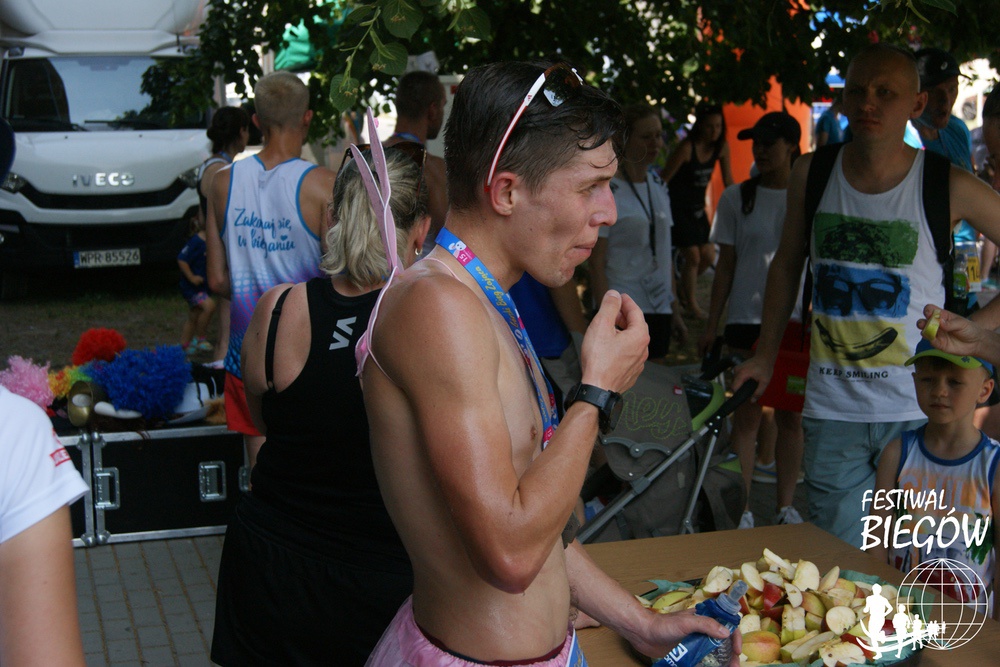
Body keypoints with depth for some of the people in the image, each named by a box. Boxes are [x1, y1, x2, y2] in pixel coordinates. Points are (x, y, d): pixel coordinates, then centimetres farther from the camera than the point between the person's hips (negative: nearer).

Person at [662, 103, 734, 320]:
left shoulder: (722, 147, -5)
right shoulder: (687, 147, -22)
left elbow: (728, 181, 6)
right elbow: (664, 178, -15)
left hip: (697, 207, 6)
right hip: (677, 207, -6)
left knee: (708, 257, 3)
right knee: (693, 257, -7)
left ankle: (683, 289, 29)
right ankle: (691, 304, 11)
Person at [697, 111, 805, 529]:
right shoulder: (737, 198, 4)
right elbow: (726, 267, 6)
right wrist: (711, 325, 2)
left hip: (797, 321, 1)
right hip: (747, 319, 0)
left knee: (791, 417, 6)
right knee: (746, 416, 1)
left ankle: (786, 506, 17)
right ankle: (741, 509, 9)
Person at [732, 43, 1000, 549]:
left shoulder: (946, 185, -5)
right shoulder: (811, 174, 4)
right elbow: (787, 264, 17)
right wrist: (764, 358, 16)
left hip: (918, 412, -2)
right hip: (832, 411, 2)